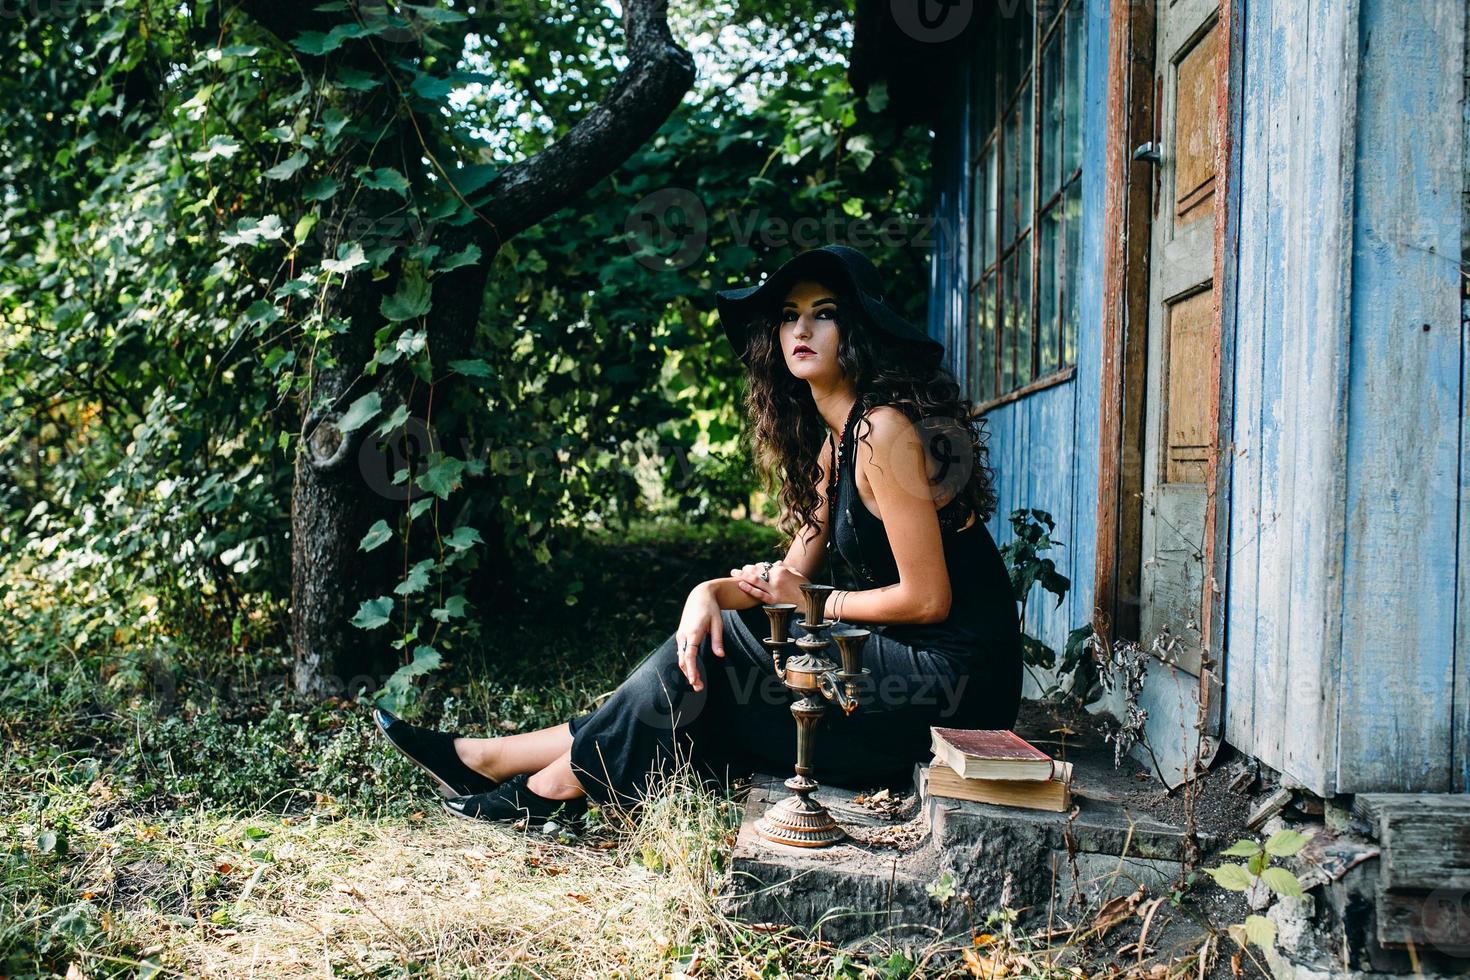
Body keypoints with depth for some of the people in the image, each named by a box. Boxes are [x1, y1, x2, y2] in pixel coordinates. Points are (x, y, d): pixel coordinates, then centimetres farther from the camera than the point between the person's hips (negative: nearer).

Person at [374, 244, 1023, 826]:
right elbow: (796, 572, 11)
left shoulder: (885, 429, -18)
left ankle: (551, 786, 7)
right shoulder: (831, 439, 12)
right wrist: (710, 592, -7)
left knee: (716, 650, -9)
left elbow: (927, 599, -19)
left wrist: (811, 604, -6)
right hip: (894, 656, 8)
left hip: (946, 681, -8)